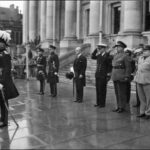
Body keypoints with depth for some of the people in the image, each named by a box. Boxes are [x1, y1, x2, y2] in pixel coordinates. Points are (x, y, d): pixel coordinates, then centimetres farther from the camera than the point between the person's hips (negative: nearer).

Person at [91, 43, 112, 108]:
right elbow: (92, 57, 17)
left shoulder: (107, 55, -10)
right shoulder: (99, 55, 10)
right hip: (98, 74, 7)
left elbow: (110, 66, -10)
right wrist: (96, 49, 6)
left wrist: (108, 75, -12)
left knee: (102, 90, -2)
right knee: (98, 89, 10)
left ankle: (102, 103, 8)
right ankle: (98, 102, 20)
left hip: (103, 75, -7)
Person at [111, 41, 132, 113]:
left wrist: (127, 77, -17)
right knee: (117, 93, 12)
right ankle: (118, 106, 22)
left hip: (121, 78, -8)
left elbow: (128, 67, -12)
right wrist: (112, 74, 15)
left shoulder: (125, 56, -10)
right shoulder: (115, 55, 14)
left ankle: (122, 107, 10)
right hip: (115, 77, 8)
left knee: (121, 93, -1)